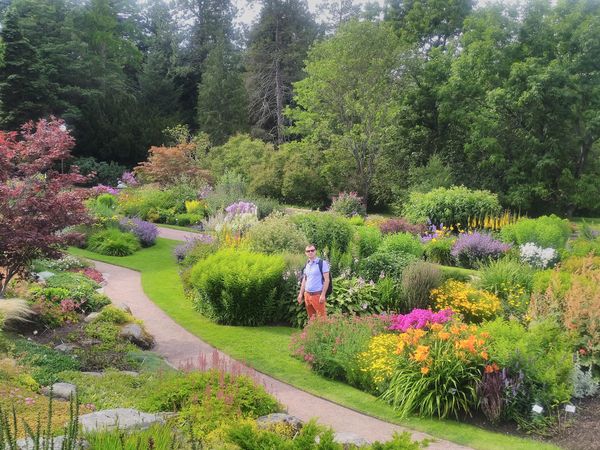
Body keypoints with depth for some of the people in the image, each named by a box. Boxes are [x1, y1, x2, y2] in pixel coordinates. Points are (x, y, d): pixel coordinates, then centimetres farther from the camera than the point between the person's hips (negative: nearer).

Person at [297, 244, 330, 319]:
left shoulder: (322, 263, -7)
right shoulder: (306, 265, 12)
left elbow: (326, 280, -10)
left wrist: (323, 295, -16)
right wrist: (301, 294, 13)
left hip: (317, 295, -6)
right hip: (307, 295, 6)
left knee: (321, 317, -6)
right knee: (311, 317, 12)